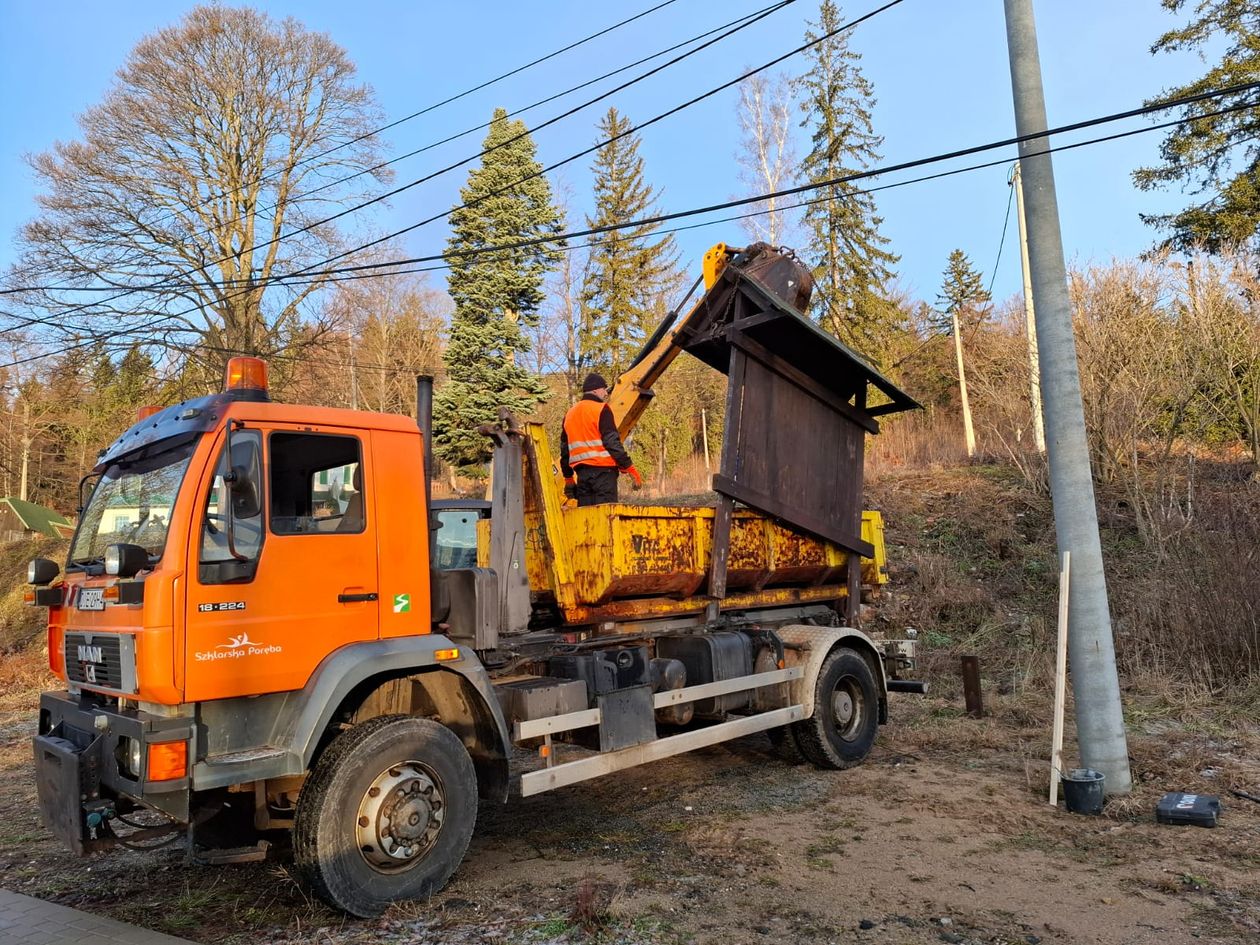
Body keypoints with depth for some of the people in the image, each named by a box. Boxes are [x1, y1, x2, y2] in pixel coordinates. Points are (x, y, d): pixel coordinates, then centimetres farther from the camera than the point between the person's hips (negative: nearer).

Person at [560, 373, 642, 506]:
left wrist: (568, 478, 26)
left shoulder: (569, 414, 18)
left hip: (581, 472, 7)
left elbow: (565, 450, 20)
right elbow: (612, 442, -13)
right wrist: (630, 469, -10)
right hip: (603, 470, -7)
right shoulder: (601, 409, -4)